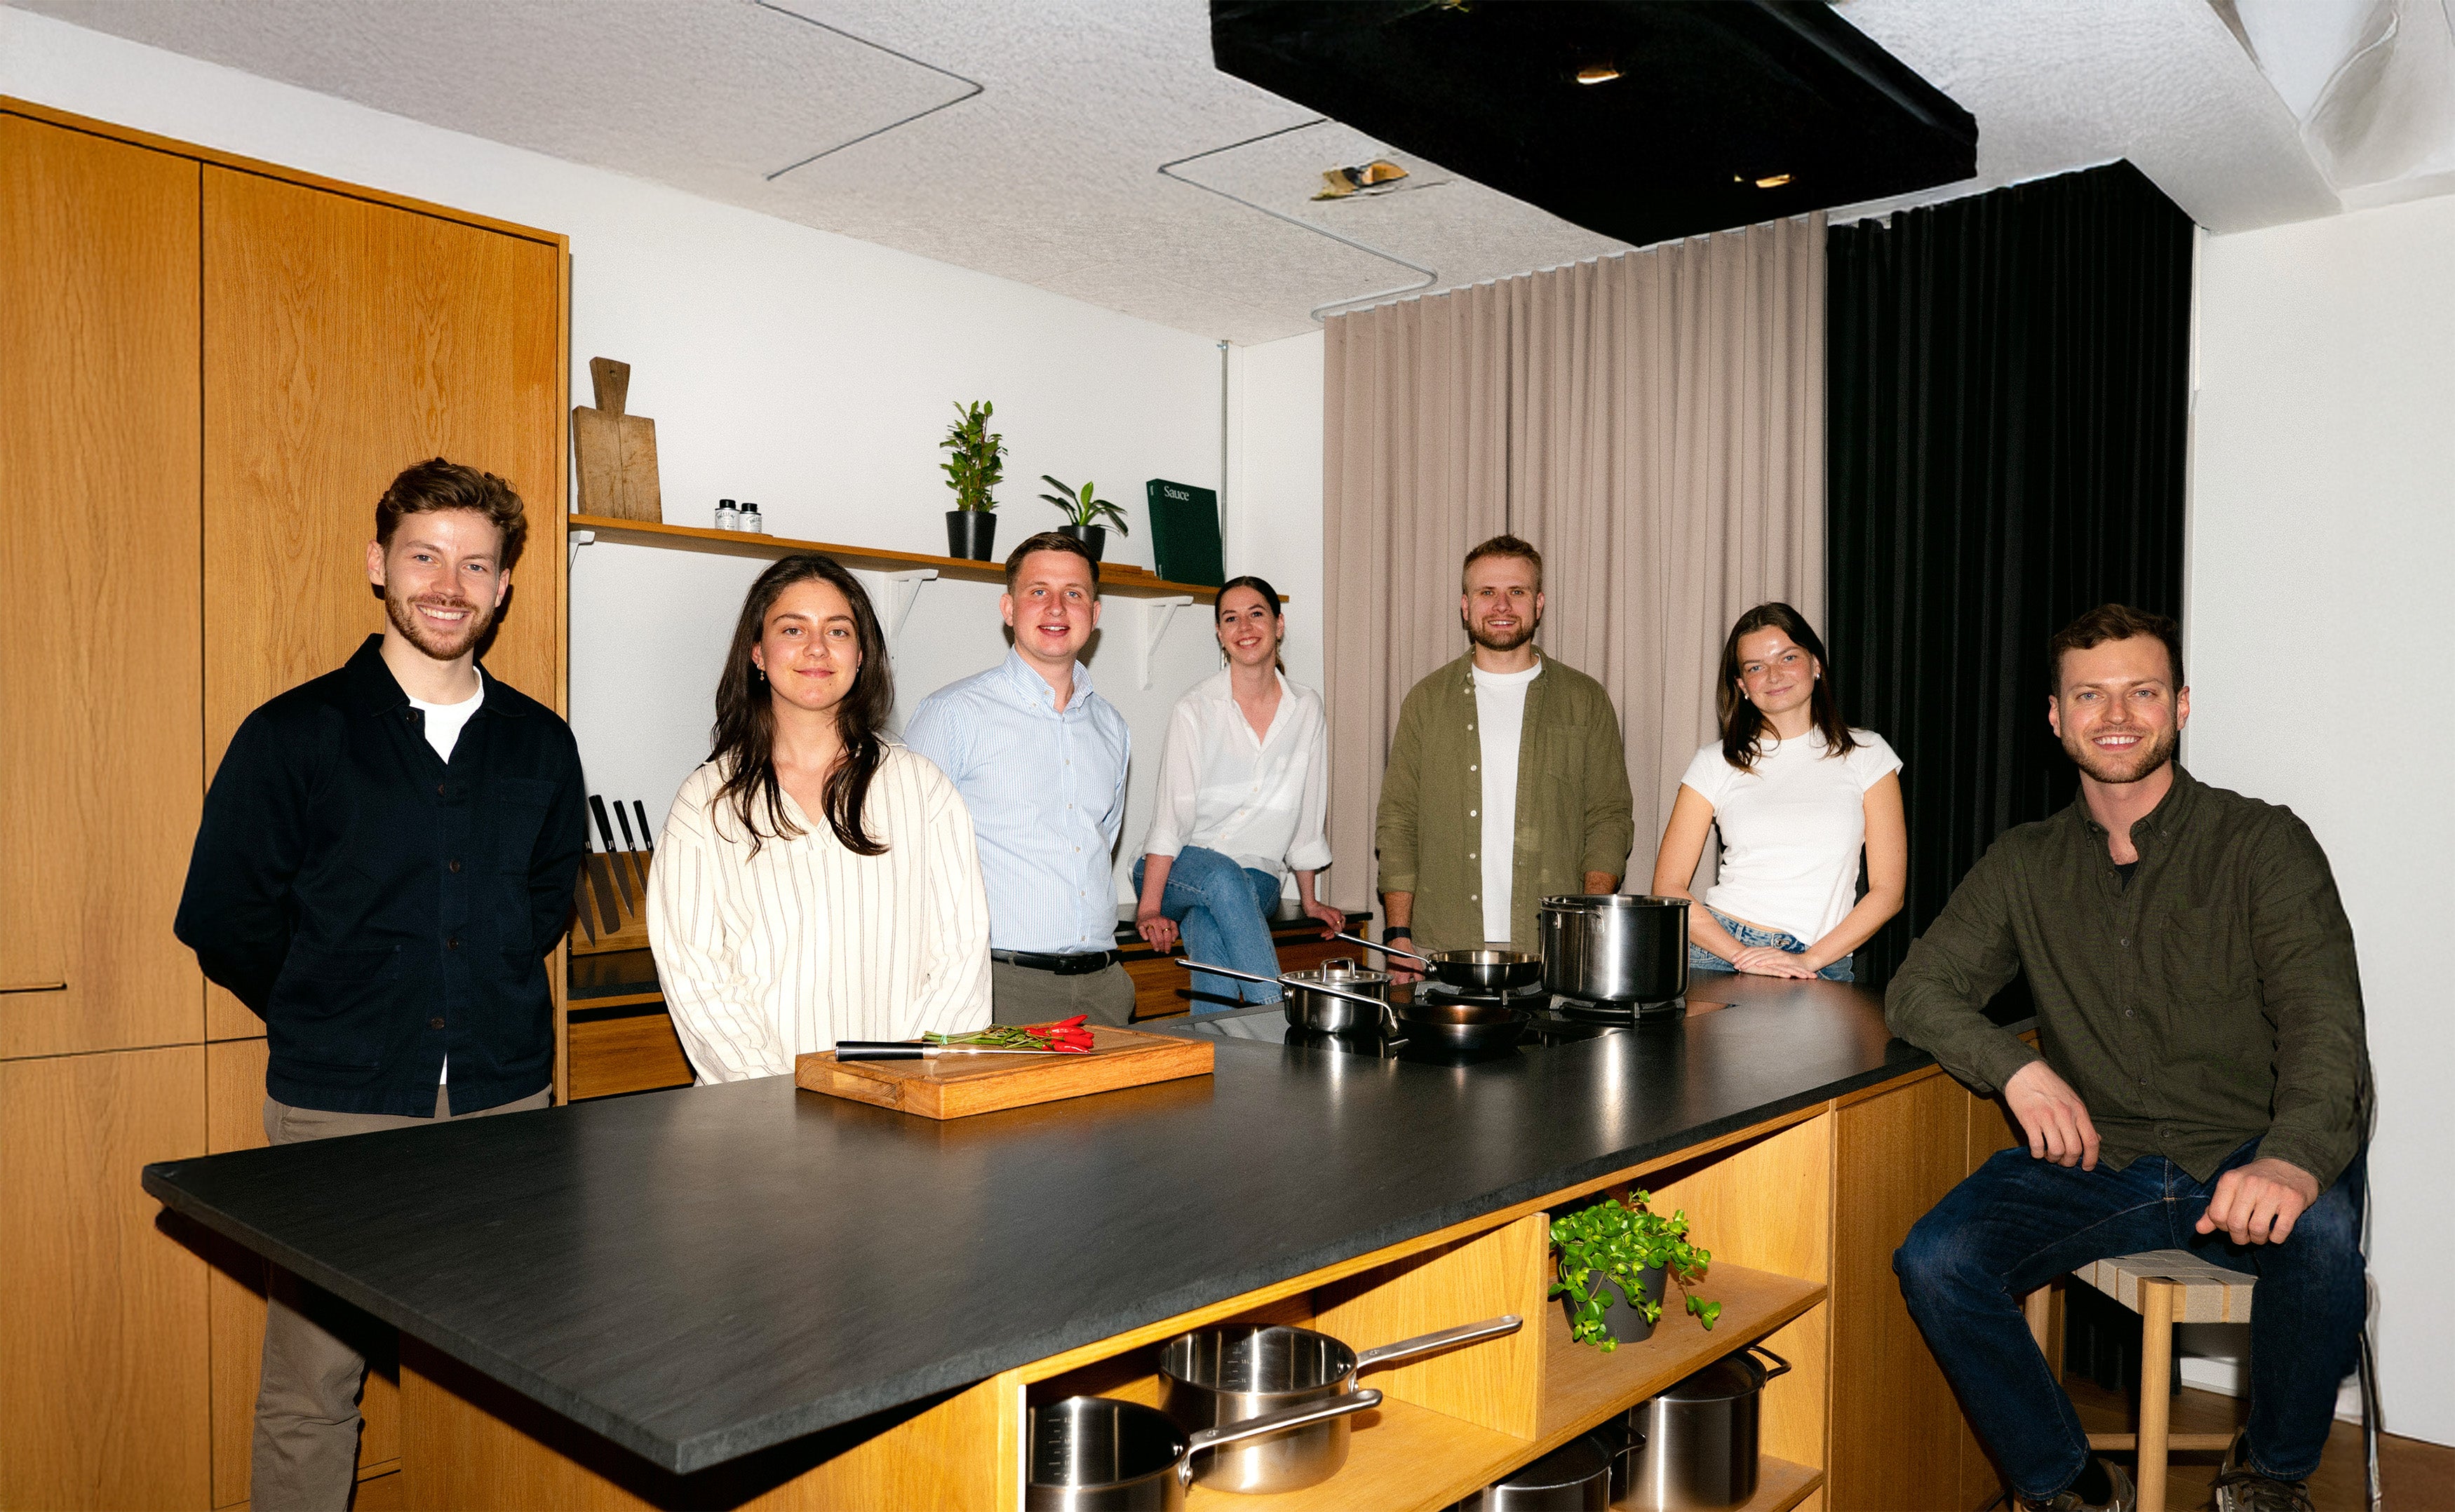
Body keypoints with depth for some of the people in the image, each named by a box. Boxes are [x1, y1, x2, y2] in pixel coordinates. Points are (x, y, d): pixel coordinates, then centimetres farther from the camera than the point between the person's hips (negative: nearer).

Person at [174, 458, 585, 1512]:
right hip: (339, 1108, -2)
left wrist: (488, 1015, 11)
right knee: (312, 1381, 3)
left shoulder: (541, 745, 7)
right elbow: (223, 922, 4)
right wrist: (328, 1024, 7)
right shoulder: (293, 736, -1)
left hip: (506, 1103, 2)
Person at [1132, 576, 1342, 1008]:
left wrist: (1309, 899, 17)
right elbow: (1172, 811, -13)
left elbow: (1307, 813, 11)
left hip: (1257, 878, 2)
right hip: (1182, 871, -1)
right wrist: (1149, 908, -22)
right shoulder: (1197, 708, -6)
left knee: (1209, 920, -33)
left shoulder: (1307, 709, 3)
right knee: (1221, 875, -36)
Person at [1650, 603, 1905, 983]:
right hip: (1718, 949, 0)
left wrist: (1808, 959, -6)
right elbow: (1668, 887, 4)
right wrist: (1742, 954, -10)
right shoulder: (1716, 763, 8)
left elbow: (1888, 891, 5)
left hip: (1821, 964, 0)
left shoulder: (1866, 754, 9)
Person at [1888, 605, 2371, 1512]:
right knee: (1935, 1265, -23)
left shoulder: (2264, 846, -3)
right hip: (2091, 1161, 2)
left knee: (2319, 1230, -35)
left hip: (2242, 1163, -2)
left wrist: (2294, 1158, -35)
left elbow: (2323, 1023, -14)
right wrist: (2018, 1068, -17)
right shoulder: (2024, 866, 8)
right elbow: (1921, 988, 4)